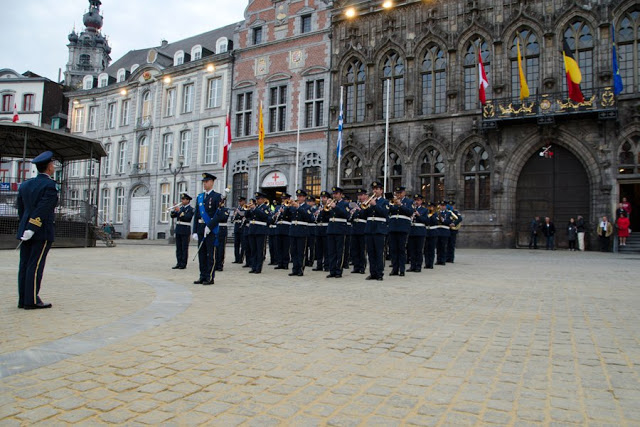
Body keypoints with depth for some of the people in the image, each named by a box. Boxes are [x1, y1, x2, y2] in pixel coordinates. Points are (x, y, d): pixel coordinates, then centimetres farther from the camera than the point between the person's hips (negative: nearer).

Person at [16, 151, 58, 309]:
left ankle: (23, 299, 12)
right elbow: (42, 209, -19)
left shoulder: (25, 185, 12)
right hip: (43, 232, -7)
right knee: (35, 266, -5)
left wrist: (25, 228, 20)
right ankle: (32, 300, -2)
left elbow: (21, 209, 15)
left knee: (24, 265, 8)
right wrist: (32, 229, -18)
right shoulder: (50, 186, -11)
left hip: (25, 230, 7)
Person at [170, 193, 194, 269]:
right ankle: (178, 263, 13)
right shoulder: (180, 207, 15)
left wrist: (179, 211, -22)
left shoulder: (191, 209, -4)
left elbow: (187, 217, -19)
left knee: (184, 248, -3)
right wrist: (174, 210, -5)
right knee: (178, 248, 7)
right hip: (178, 229, 6)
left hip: (185, 230, -6)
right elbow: (172, 216, 12)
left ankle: (183, 264, 1)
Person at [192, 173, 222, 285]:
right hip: (200, 229, 6)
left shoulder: (217, 196, -3)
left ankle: (210, 277, 4)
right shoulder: (199, 197, 15)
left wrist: (209, 226, -17)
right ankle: (203, 276, 16)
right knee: (201, 253, 8)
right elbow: (196, 215, 13)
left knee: (210, 254, -2)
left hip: (211, 229, -6)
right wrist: (195, 231, 6)